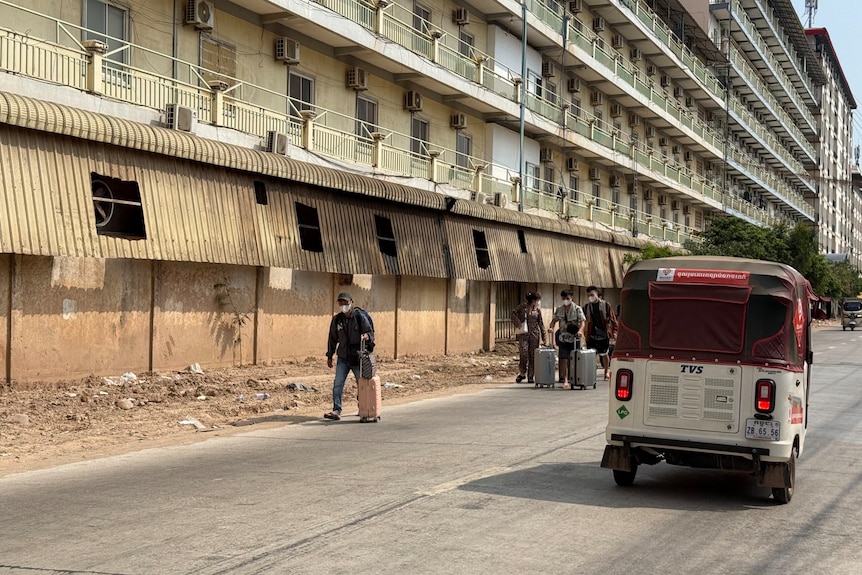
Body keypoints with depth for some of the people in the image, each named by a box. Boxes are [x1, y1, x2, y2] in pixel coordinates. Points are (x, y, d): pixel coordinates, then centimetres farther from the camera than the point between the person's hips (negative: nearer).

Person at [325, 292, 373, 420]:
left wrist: (367, 336, -28)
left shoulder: (360, 317, -5)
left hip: (358, 358, -2)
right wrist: (329, 356, 14)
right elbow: (332, 339, 14)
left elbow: (370, 332, -3)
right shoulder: (336, 319, 6)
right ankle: (336, 411, -10)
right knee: (337, 384, -9)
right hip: (343, 358, 2)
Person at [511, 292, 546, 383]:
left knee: (532, 356, 1)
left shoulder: (538, 310, 9)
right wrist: (518, 323, -14)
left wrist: (544, 338, 9)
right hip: (523, 334, -3)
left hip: (534, 335, 3)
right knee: (523, 354, -11)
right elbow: (513, 313, -3)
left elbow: (541, 324, 11)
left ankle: (530, 377, 9)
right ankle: (522, 373, 9)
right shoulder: (522, 307, 0)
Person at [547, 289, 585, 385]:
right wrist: (551, 327, -7)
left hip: (575, 338, -2)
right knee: (564, 359, -6)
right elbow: (554, 320, 15)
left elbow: (582, 322, -10)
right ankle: (564, 378, -1)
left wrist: (580, 330, -30)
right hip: (563, 338, 2)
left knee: (575, 359, 1)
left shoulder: (577, 309, -3)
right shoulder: (559, 310, 9)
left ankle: (573, 378, 12)